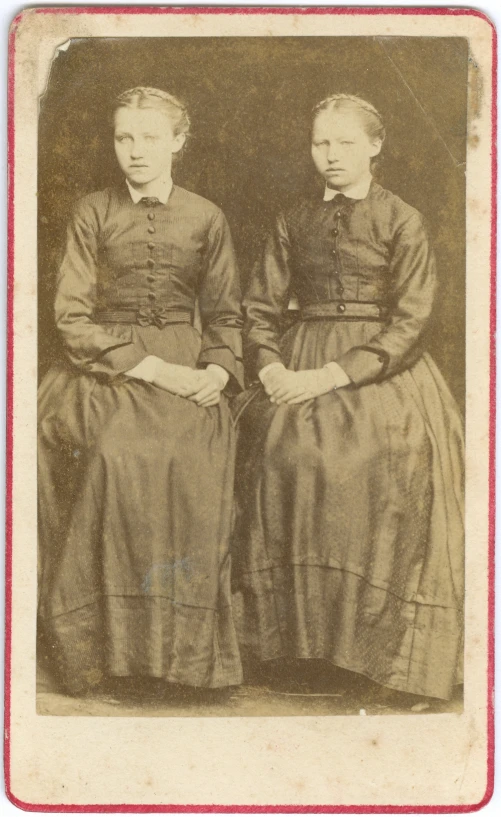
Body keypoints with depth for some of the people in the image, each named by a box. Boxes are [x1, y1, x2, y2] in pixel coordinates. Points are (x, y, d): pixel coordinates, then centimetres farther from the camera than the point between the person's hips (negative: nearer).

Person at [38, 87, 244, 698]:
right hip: (103, 365, -1)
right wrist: (151, 368, -12)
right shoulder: (91, 214, 7)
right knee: (115, 450, -32)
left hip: (186, 366, 1)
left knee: (190, 453, -30)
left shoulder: (206, 219, 12)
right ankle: (108, 640, -22)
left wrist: (219, 368, -6)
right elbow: (73, 318, -1)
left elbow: (225, 314, 16)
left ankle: (184, 643, -20)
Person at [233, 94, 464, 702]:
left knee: (380, 458, -24)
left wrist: (336, 373, -15)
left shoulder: (402, 221, 2)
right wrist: (270, 366, -6)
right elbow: (259, 307, 14)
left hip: (380, 371, -3)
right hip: (301, 371, 4)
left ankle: (370, 646, -14)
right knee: (282, 447, -19)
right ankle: (293, 635, -9)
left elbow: (410, 321, -6)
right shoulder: (293, 222, 14)